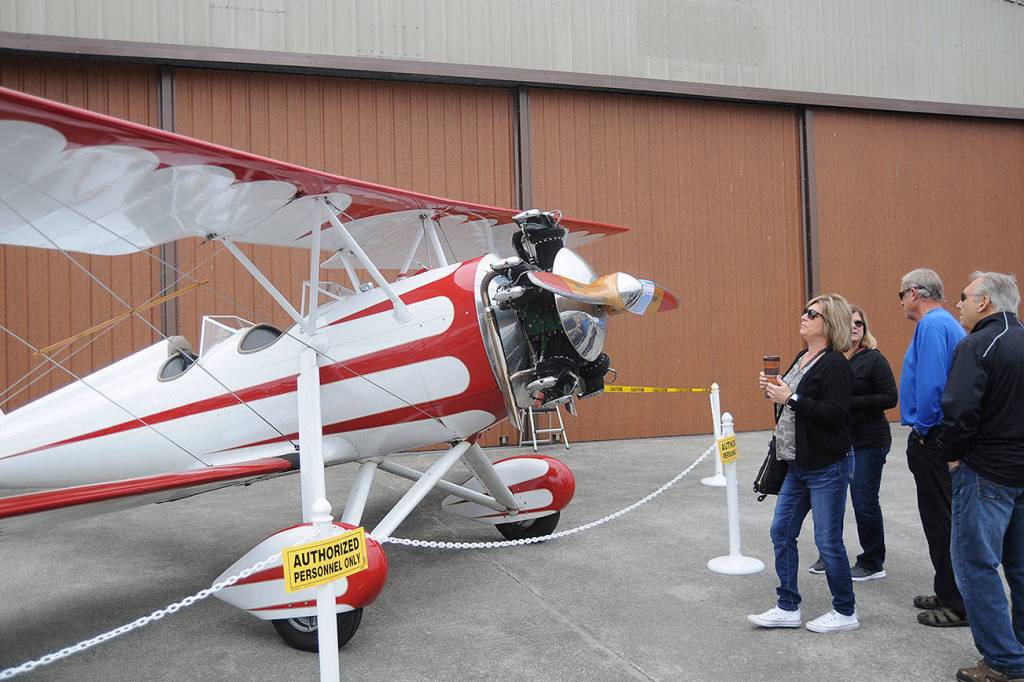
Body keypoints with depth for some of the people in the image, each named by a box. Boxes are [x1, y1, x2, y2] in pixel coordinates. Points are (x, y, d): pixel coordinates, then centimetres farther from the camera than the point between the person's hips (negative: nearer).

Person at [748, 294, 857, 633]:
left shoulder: (835, 364, -16)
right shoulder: (801, 358, 12)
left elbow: (834, 413, -25)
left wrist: (791, 398, -25)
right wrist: (772, 390, 3)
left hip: (827, 467, -9)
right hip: (798, 465, 9)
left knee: (828, 540, 2)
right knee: (782, 532, 11)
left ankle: (845, 612, 21)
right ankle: (788, 608, 23)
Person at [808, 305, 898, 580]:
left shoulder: (873, 359, -8)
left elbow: (889, 398, -15)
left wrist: (850, 402, -21)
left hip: (868, 443, -5)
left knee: (864, 502, 1)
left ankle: (872, 563, 18)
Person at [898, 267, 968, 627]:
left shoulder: (932, 325, -16)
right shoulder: (949, 323, 15)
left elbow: (930, 383, -25)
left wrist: (923, 428, -13)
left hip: (932, 438, -10)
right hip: (941, 435, 10)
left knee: (941, 521, -2)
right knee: (940, 518, 17)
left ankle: (957, 605, 8)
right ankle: (948, 593, 27)